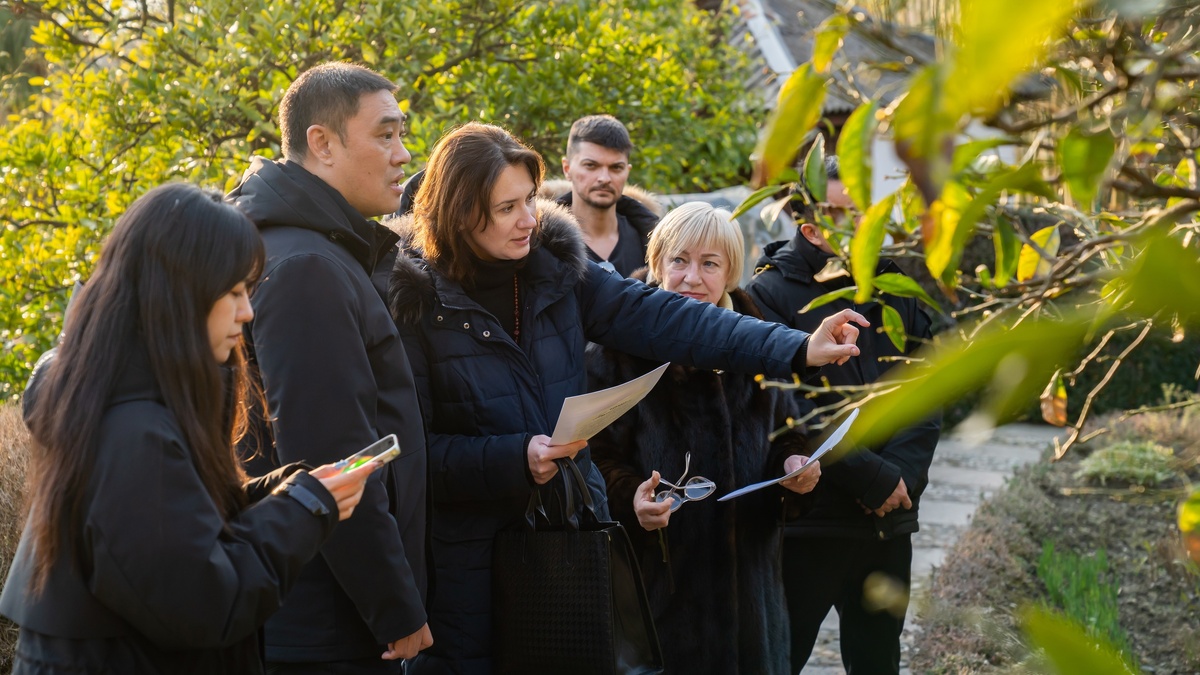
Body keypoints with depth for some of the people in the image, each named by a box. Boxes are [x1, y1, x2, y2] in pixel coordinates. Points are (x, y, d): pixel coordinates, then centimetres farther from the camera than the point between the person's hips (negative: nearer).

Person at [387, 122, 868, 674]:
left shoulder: (556, 266, 2)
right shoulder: (416, 298, -12)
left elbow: (658, 318, -6)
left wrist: (796, 348, -14)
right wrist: (516, 458, -23)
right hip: (469, 543, -4)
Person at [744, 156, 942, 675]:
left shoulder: (895, 294, 11)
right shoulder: (768, 295, -8)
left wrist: (902, 473, -13)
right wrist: (876, 479, -17)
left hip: (889, 524, 6)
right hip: (806, 521, -6)